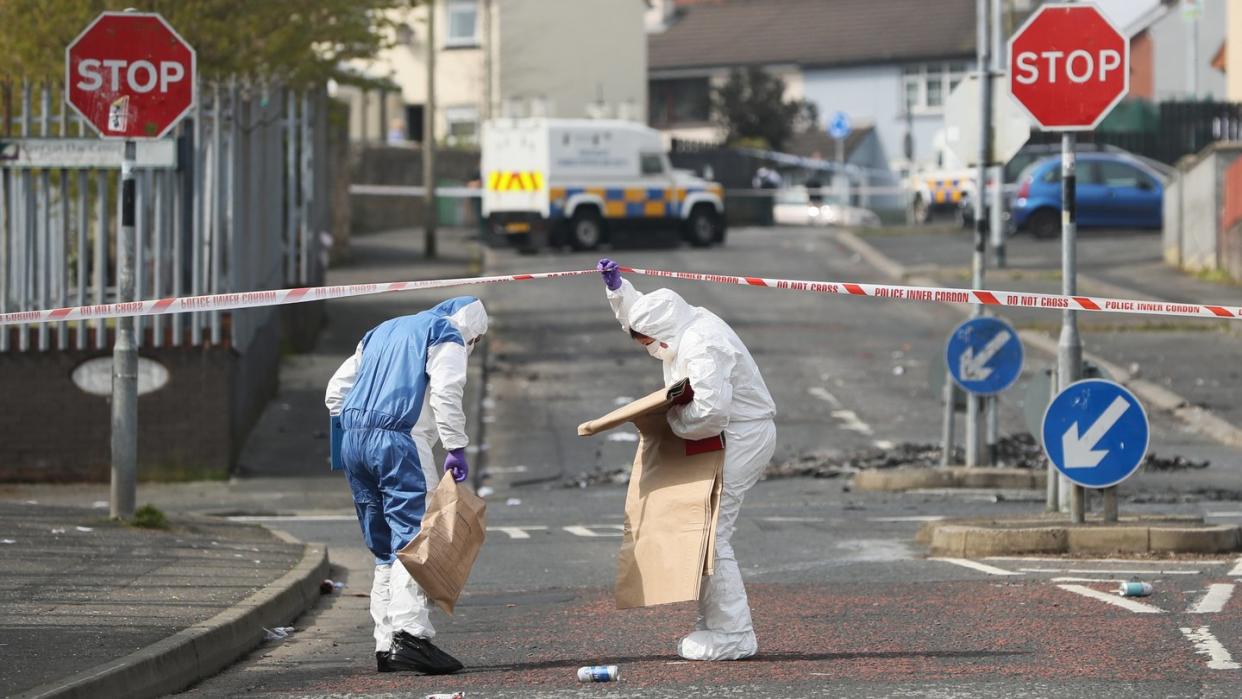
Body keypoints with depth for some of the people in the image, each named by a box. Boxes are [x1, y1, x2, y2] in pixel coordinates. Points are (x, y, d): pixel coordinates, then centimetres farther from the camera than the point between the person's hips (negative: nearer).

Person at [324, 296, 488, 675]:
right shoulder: (447, 336, 7)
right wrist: (456, 448, -12)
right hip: (399, 441, -7)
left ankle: (386, 644, 6)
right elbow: (446, 394, -10)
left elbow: (336, 390, 26)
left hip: (353, 443, 7)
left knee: (385, 550, 11)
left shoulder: (382, 332, 29)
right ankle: (410, 631, -29)